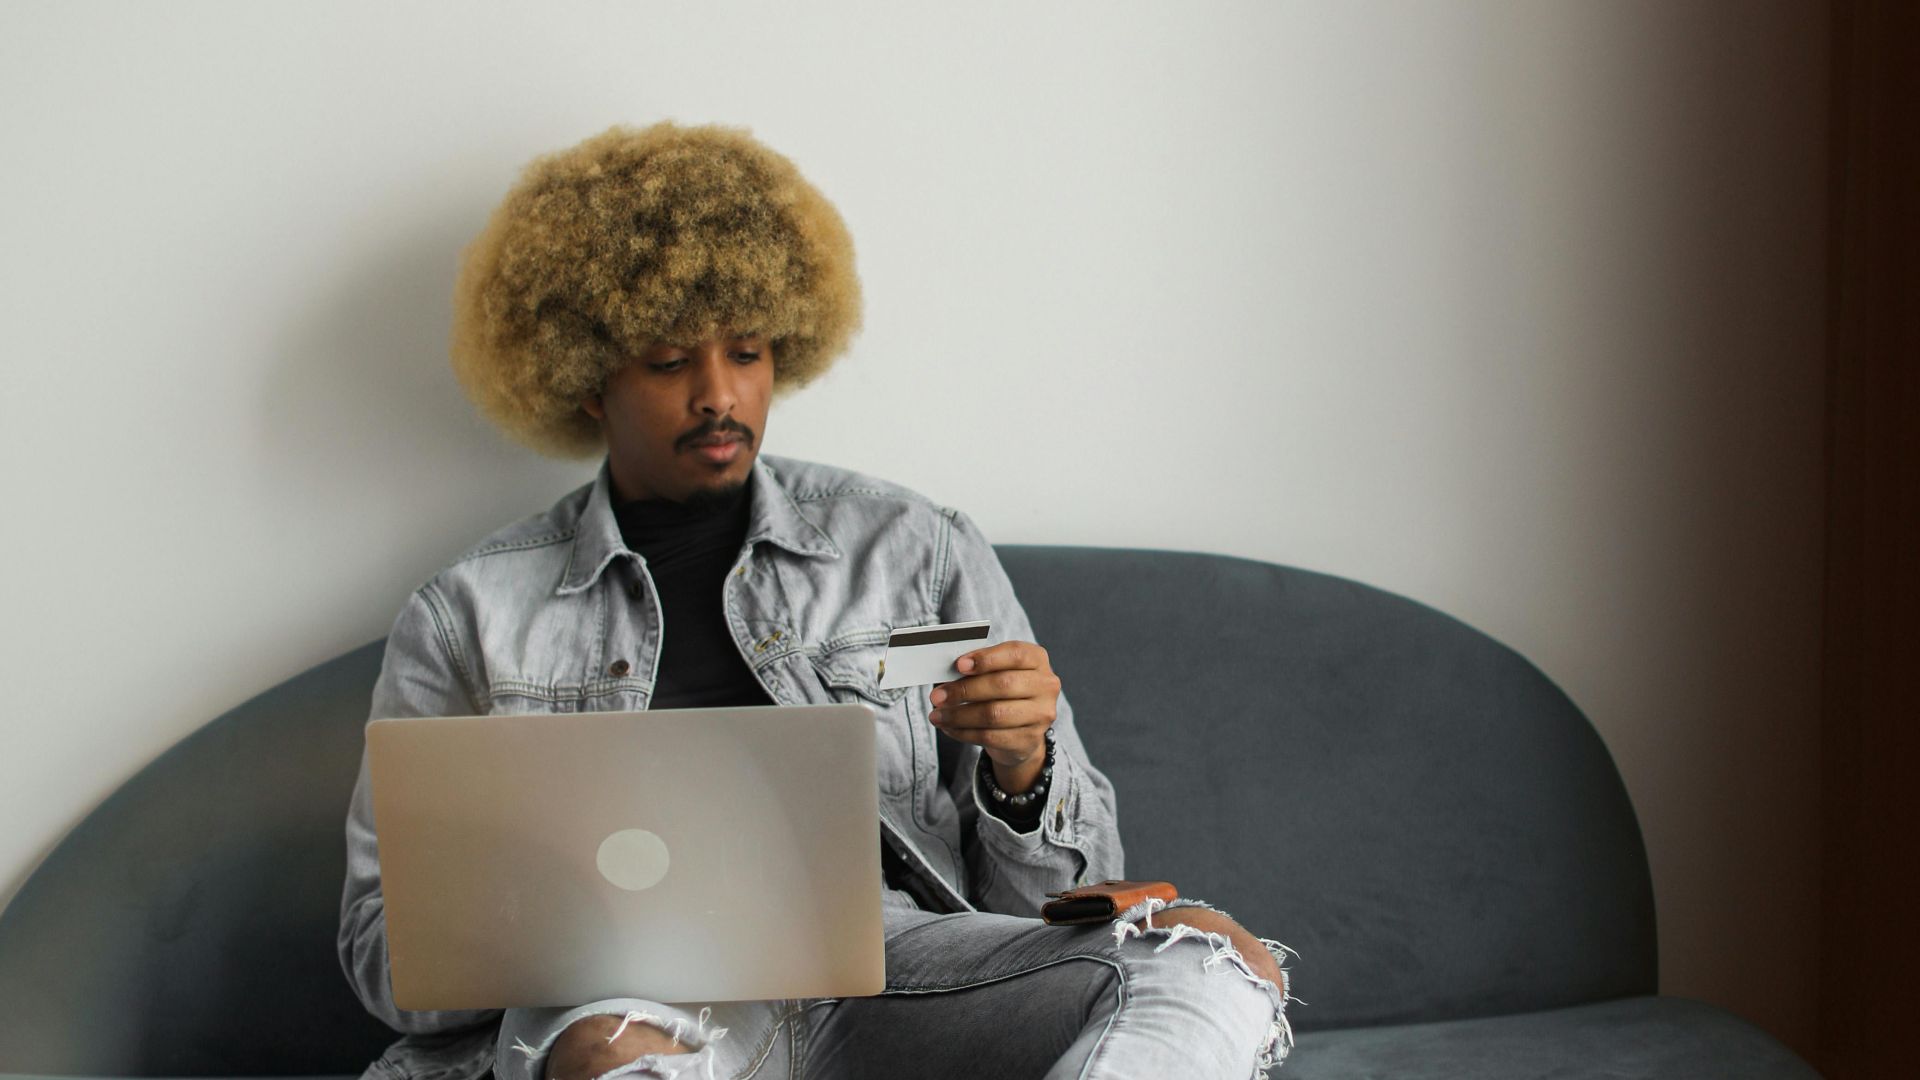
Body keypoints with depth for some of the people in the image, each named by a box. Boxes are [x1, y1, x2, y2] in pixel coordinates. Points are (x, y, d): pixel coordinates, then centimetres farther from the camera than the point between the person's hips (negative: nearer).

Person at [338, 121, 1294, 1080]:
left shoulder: (917, 550, 18)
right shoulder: (469, 614, 17)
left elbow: (1067, 892, 18)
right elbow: (382, 953, 13)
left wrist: (1021, 771, -5)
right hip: (630, 995, -2)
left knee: (1218, 959, -30)